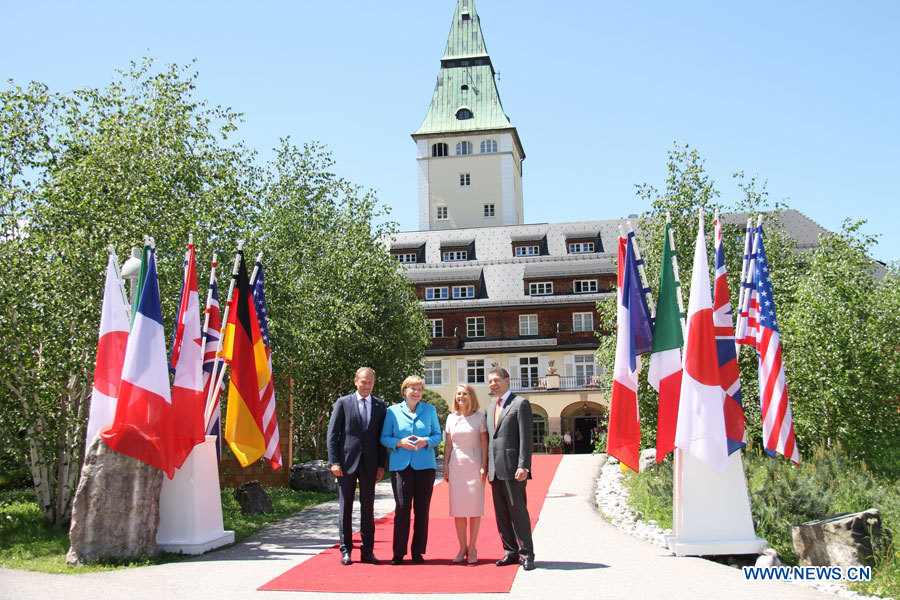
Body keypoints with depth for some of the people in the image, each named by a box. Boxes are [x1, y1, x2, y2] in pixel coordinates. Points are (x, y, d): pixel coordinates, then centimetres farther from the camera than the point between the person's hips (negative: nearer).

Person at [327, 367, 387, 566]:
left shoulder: (380, 406, 9)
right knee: (345, 507, 4)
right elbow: (332, 434, 0)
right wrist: (334, 462, -8)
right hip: (347, 462, -2)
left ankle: (367, 551, 13)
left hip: (369, 464, 2)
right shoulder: (343, 403, 2)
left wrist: (381, 465, 3)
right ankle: (346, 550, 11)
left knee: (368, 507, 6)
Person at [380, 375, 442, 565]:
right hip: (400, 464, -1)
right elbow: (384, 438, 7)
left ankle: (418, 551, 12)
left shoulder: (430, 410, 12)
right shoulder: (393, 411, 8)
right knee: (402, 508, -8)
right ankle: (398, 552, 2)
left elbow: (438, 435, 12)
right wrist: (399, 442, -11)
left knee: (422, 508, 2)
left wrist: (426, 441, -9)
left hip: (425, 465, 2)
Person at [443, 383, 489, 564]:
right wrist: (445, 465, 5)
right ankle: (462, 548, 11)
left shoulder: (479, 417, 1)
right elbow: (448, 444, 13)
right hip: (456, 466, 3)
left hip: (474, 466, -3)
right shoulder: (451, 418, 11)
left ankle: (472, 548, 7)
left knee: (475, 507, -1)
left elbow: (484, 443, -1)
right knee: (458, 508, 3)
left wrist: (484, 466, -9)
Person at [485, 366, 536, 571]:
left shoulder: (520, 404, -3)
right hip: (495, 470, 7)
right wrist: (488, 467, 15)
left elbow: (525, 437, -9)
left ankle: (526, 554, 1)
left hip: (513, 468, -7)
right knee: (501, 513, 8)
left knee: (517, 510, -6)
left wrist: (523, 467, -17)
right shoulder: (490, 407, 20)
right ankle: (511, 552, 16)